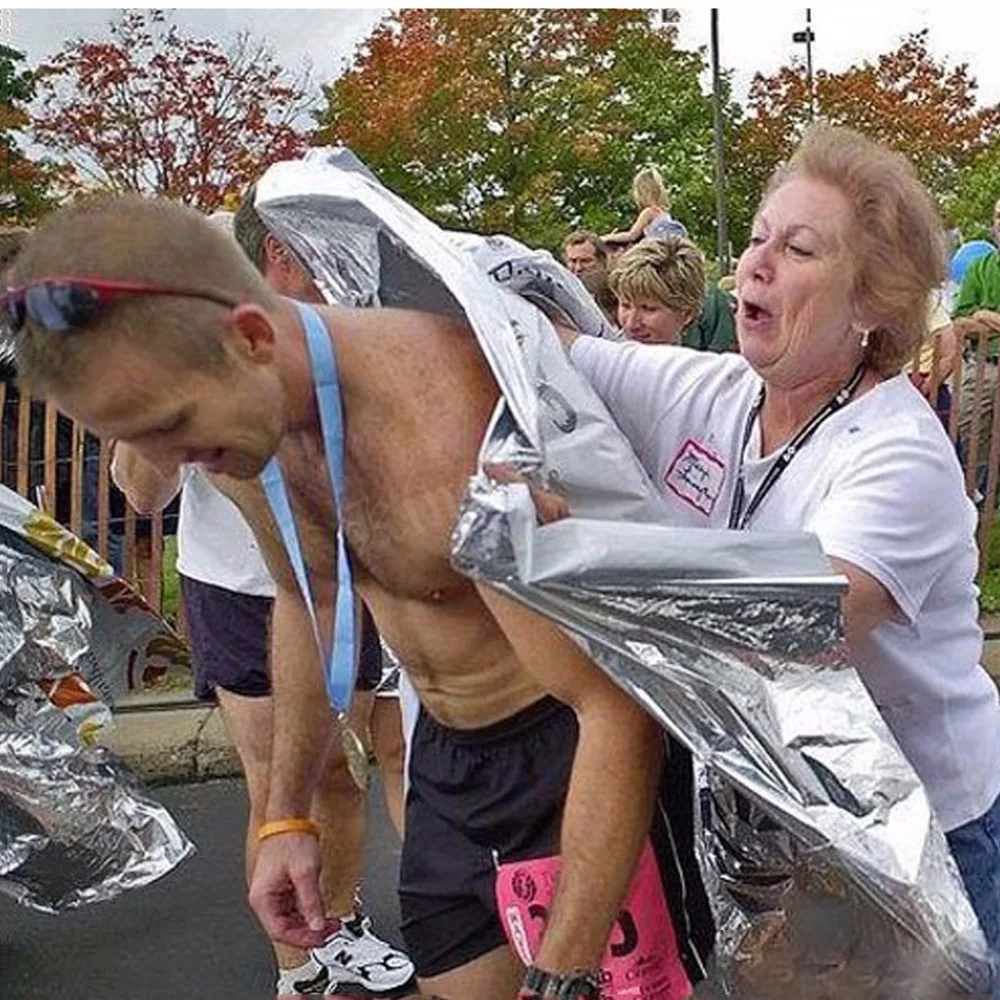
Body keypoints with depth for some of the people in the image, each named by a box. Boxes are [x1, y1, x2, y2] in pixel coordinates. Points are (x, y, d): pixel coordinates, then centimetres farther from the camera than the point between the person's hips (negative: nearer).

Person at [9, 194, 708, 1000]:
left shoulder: (453, 428, -33)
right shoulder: (237, 411, -7)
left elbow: (618, 710, -30)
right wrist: (287, 815, 13)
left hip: (579, 753, -7)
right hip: (446, 753, 7)